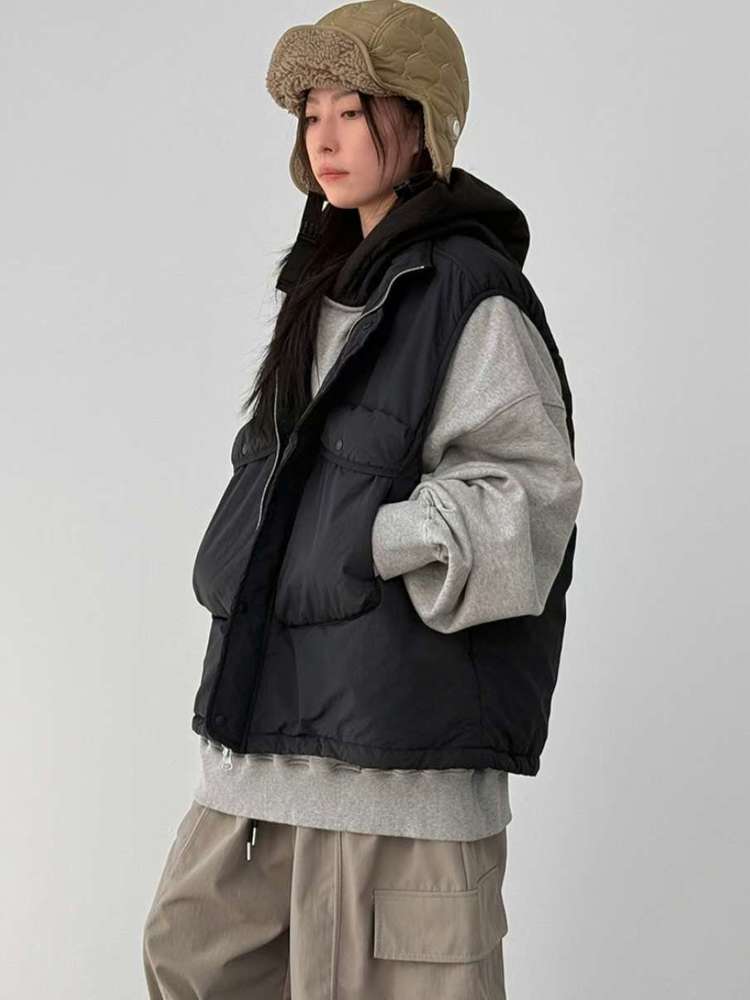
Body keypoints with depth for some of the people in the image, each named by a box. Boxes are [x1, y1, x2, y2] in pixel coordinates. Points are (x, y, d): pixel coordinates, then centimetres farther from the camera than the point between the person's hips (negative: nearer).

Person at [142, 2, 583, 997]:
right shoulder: (339, 282, 15)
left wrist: (402, 539, -29)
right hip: (284, 709, 9)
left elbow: (527, 482, -15)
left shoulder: (471, 291, -11)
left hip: (404, 713, -9)